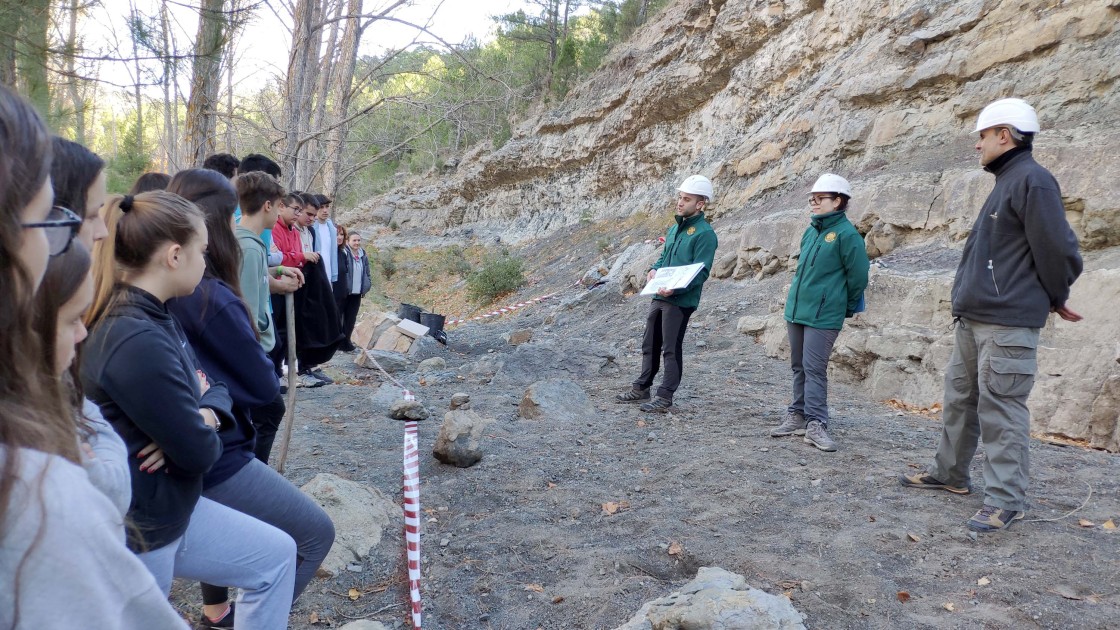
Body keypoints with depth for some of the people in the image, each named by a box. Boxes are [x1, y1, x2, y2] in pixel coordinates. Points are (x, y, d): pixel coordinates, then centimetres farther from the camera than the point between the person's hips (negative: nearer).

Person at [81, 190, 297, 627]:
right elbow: (199, 453, -25)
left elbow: (211, 382, 9)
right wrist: (202, 424, -2)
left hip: (170, 507, 9)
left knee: (276, 555, 16)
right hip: (134, 531, -9)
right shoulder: (138, 342, -29)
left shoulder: (152, 317, 3)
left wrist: (206, 413, -13)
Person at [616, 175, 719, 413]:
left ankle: (665, 397, 8)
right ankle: (642, 388, 29)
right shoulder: (675, 228, 15)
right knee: (650, 344, 16)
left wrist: (675, 288, -29)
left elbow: (700, 272, -17)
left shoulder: (704, 234, -11)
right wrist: (653, 270, 3)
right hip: (659, 296, 8)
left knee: (671, 349, -1)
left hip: (681, 301, -8)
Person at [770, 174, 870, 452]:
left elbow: (858, 277, -8)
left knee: (814, 369, -8)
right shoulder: (810, 232, 13)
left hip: (823, 316, -8)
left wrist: (846, 308, 3)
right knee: (799, 367, 13)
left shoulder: (846, 234, -11)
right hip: (796, 312, 8)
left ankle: (816, 424, -3)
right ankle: (797, 416, 22)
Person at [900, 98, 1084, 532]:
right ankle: (949, 472, 29)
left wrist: (1055, 300, 0)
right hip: (972, 319, 10)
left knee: (1001, 408, -7)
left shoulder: (1032, 180, -12)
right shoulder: (1005, 183, 19)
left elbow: (1058, 249, -15)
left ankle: (1006, 499, 1)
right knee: (960, 397, 17)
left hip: (1007, 323, -10)